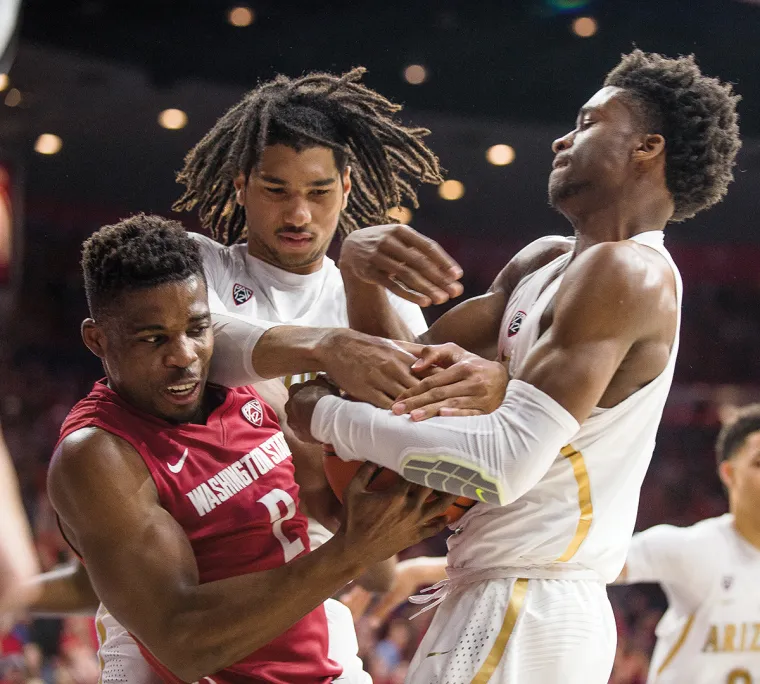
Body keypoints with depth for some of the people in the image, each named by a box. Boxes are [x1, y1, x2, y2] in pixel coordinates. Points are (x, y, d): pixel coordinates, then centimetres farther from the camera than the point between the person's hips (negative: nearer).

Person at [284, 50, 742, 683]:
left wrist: (330, 417, -15)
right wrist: (360, 273, -1)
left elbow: (506, 463, -24)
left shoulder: (626, 273, -15)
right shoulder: (545, 263, 15)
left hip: (527, 613, -9)